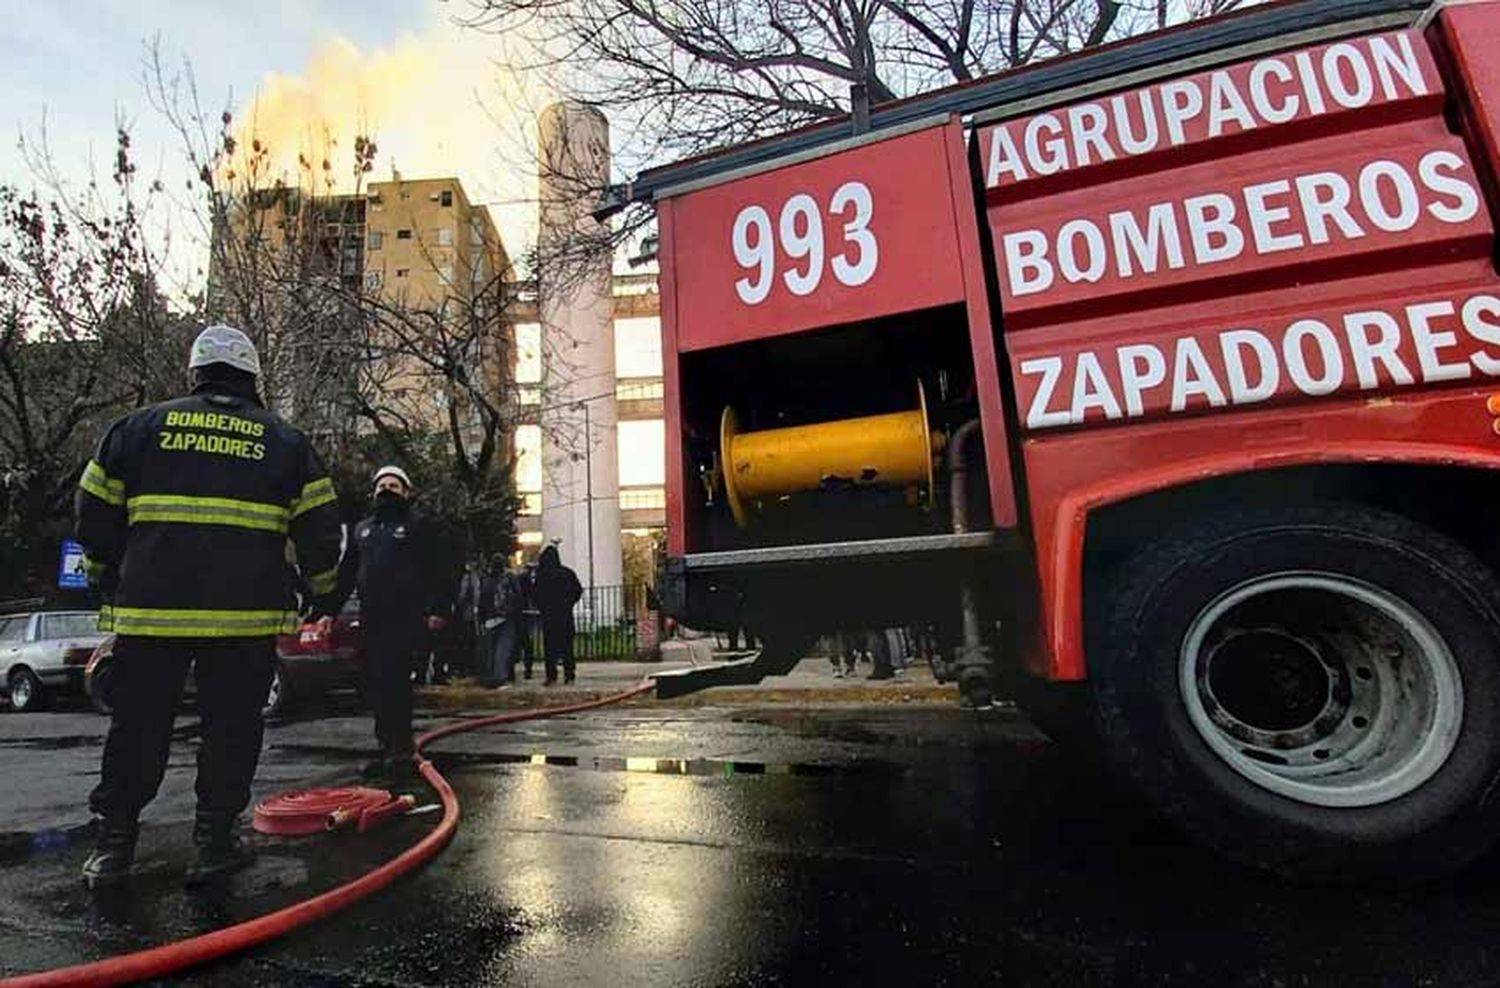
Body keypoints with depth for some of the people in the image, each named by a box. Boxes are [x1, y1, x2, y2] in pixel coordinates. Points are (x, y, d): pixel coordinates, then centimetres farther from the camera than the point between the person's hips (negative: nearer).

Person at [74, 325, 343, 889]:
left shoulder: (140, 428, 10)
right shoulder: (285, 441, 5)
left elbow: (95, 511, 12)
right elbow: (319, 526, 4)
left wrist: (106, 580, 25)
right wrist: (320, 585, 18)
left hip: (149, 610, 2)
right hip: (245, 615, -1)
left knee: (137, 727, 14)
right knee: (231, 727, 8)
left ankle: (113, 846, 22)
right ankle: (215, 844, 14)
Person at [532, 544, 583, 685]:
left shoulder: (542, 575, -7)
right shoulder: (568, 573, 2)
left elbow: (535, 594, -4)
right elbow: (578, 590, 4)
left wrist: (541, 607, 11)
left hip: (549, 615, -3)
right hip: (566, 615, 3)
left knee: (550, 646, 3)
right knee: (567, 644, 9)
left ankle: (551, 677, 0)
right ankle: (569, 674, 9)